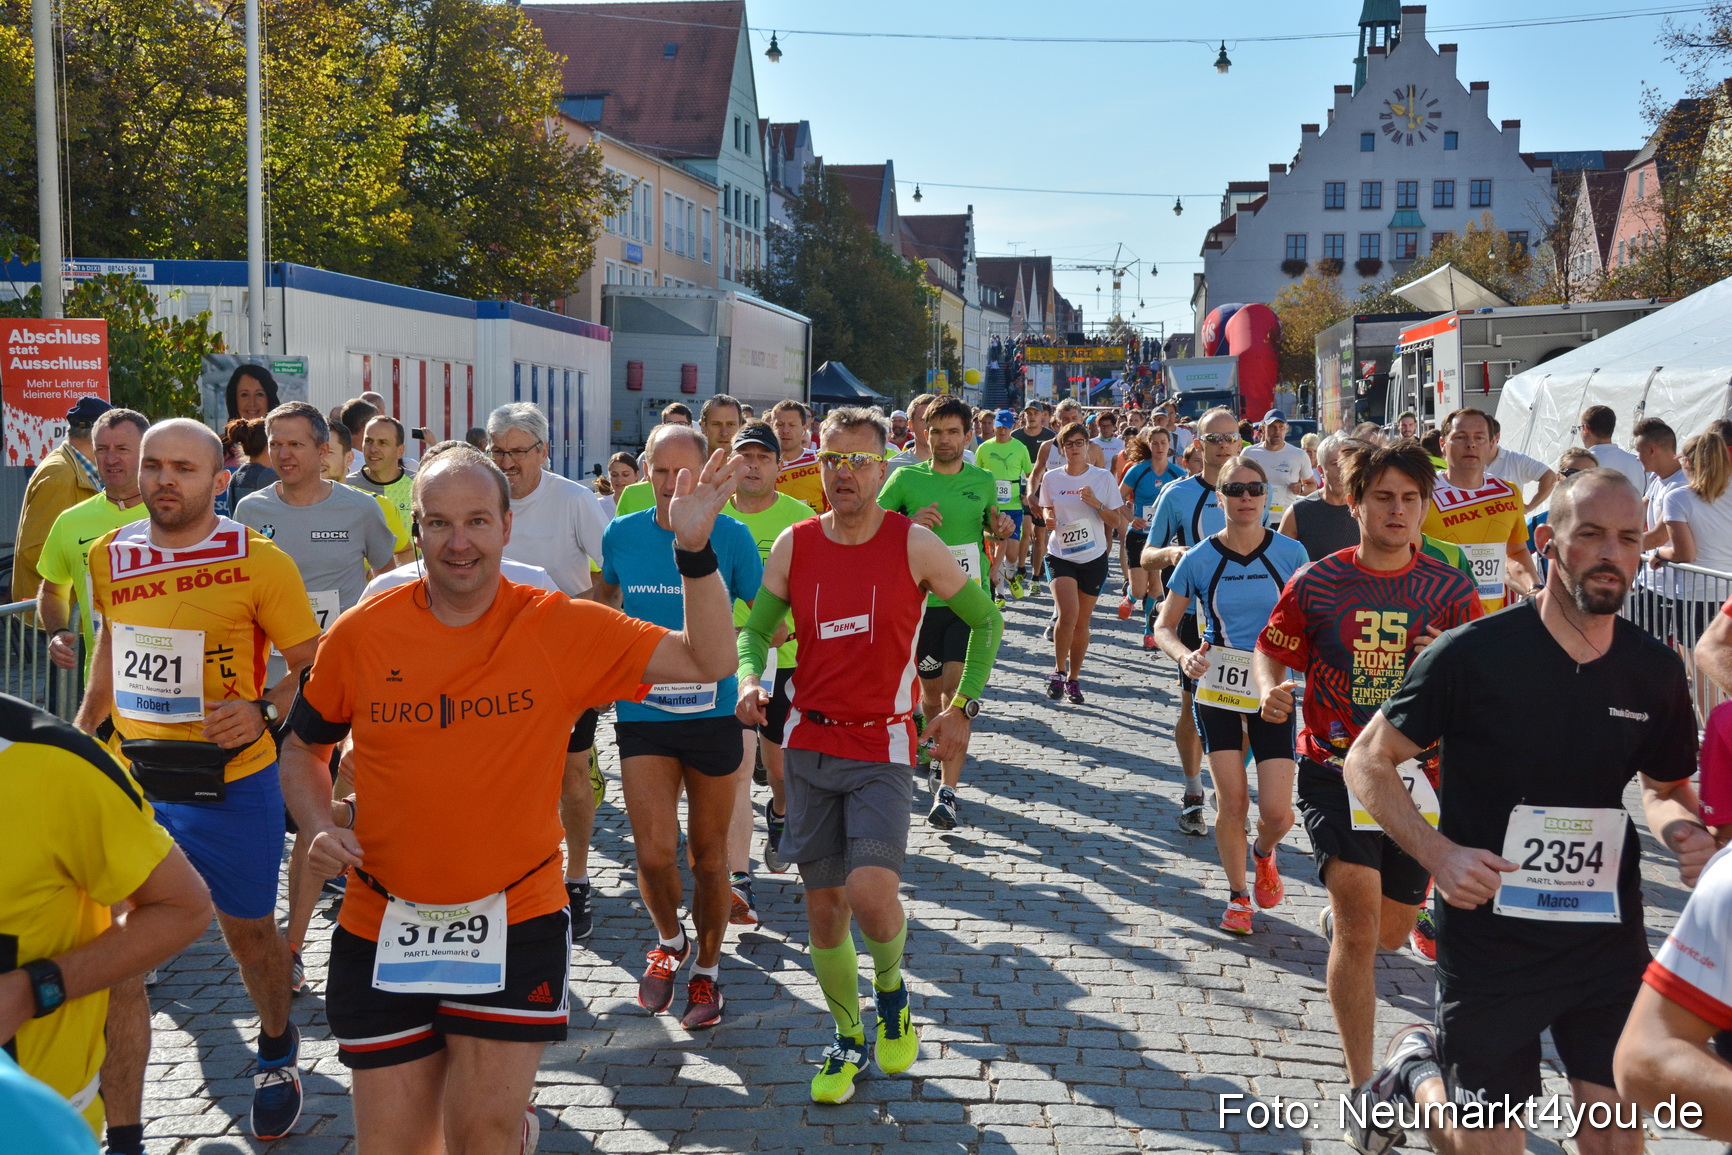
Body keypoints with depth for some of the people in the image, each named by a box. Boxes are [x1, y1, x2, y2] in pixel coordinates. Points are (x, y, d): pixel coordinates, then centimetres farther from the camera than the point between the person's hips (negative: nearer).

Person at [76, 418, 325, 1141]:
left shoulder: (259, 562, -10)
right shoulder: (110, 557, 4)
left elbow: (314, 667, -4)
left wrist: (263, 711, -20)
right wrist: (81, 729, 24)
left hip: (230, 785, -3)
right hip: (127, 782, 3)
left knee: (248, 930, 15)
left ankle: (276, 1049, 43)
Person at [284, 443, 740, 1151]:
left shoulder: (563, 628, -8)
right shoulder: (359, 634, -4)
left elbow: (708, 661, -11)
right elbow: (303, 748, 11)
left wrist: (694, 549, -23)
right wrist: (321, 826, -7)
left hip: (515, 924, -2)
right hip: (381, 931, 2)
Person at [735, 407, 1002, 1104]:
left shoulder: (913, 544, -8)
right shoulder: (793, 546, 0)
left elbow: (985, 619, 3)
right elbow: (755, 628, 10)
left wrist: (962, 707, -4)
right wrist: (750, 680, -11)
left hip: (883, 749, -3)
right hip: (810, 743, 3)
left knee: (871, 894, -20)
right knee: (822, 902, 8)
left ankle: (890, 985, 15)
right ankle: (849, 1039, 29)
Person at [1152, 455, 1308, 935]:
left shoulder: (1290, 553, -3)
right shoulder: (1199, 559, -4)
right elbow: (1164, 626, 4)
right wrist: (1185, 656, -17)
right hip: (1218, 688, 0)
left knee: (1277, 812, -5)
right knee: (1232, 801, -3)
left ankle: (1263, 853, 32)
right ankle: (1237, 895, 22)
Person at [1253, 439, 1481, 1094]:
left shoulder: (1451, 590, 0)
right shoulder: (1316, 583, -4)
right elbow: (1271, 650, 7)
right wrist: (1271, 689, -16)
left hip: (1415, 775, 3)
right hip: (1333, 771, -3)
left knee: (1390, 932, 17)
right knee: (1362, 921, -19)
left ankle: (1337, 922, 56)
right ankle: (1363, 1088, -11)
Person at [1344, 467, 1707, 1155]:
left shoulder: (1656, 671, 0)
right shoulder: (1472, 654, -14)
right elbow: (1368, 762, -7)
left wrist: (1685, 834, -6)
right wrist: (1438, 852, -21)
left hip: (1609, 940, 4)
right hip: (1489, 938, -4)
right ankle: (1414, 1070, 36)